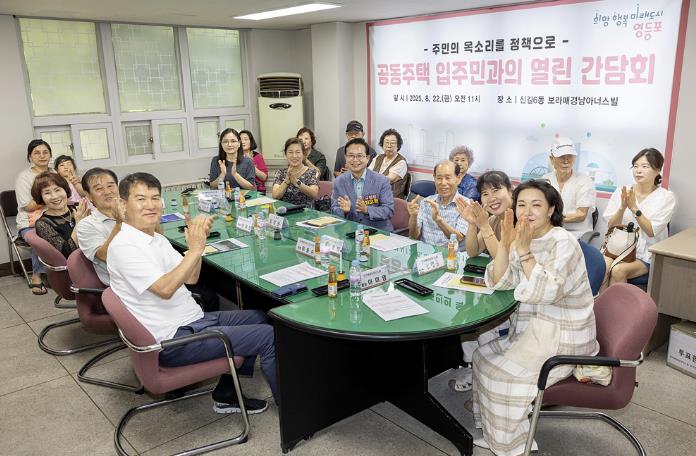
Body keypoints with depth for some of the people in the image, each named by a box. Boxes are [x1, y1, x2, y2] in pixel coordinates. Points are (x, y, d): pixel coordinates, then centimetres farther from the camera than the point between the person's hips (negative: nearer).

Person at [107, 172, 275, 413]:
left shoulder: (156, 239, 11)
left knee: (259, 317, 17)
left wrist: (198, 239, -8)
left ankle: (226, 394, 20)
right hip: (174, 340, -10)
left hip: (193, 320, 10)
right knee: (268, 336, -11)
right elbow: (165, 289, -27)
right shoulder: (124, 246, -18)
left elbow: (190, 278, 5)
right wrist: (195, 249, -25)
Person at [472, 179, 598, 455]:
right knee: (483, 357, 5)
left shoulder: (563, 243, -20)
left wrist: (523, 250, -35)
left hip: (562, 338, -8)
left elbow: (545, 292, -32)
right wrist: (505, 244, -17)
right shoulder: (522, 237, 3)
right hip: (533, 328, 8)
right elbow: (498, 283, -4)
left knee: (501, 373, -12)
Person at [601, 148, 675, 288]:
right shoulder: (622, 191, 4)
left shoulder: (666, 197, -3)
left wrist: (634, 208, -21)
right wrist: (622, 207, -17)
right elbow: (611, 226, 0)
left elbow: (651, 231, -11)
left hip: (646, 255, -2)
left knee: (618, 270, -30)